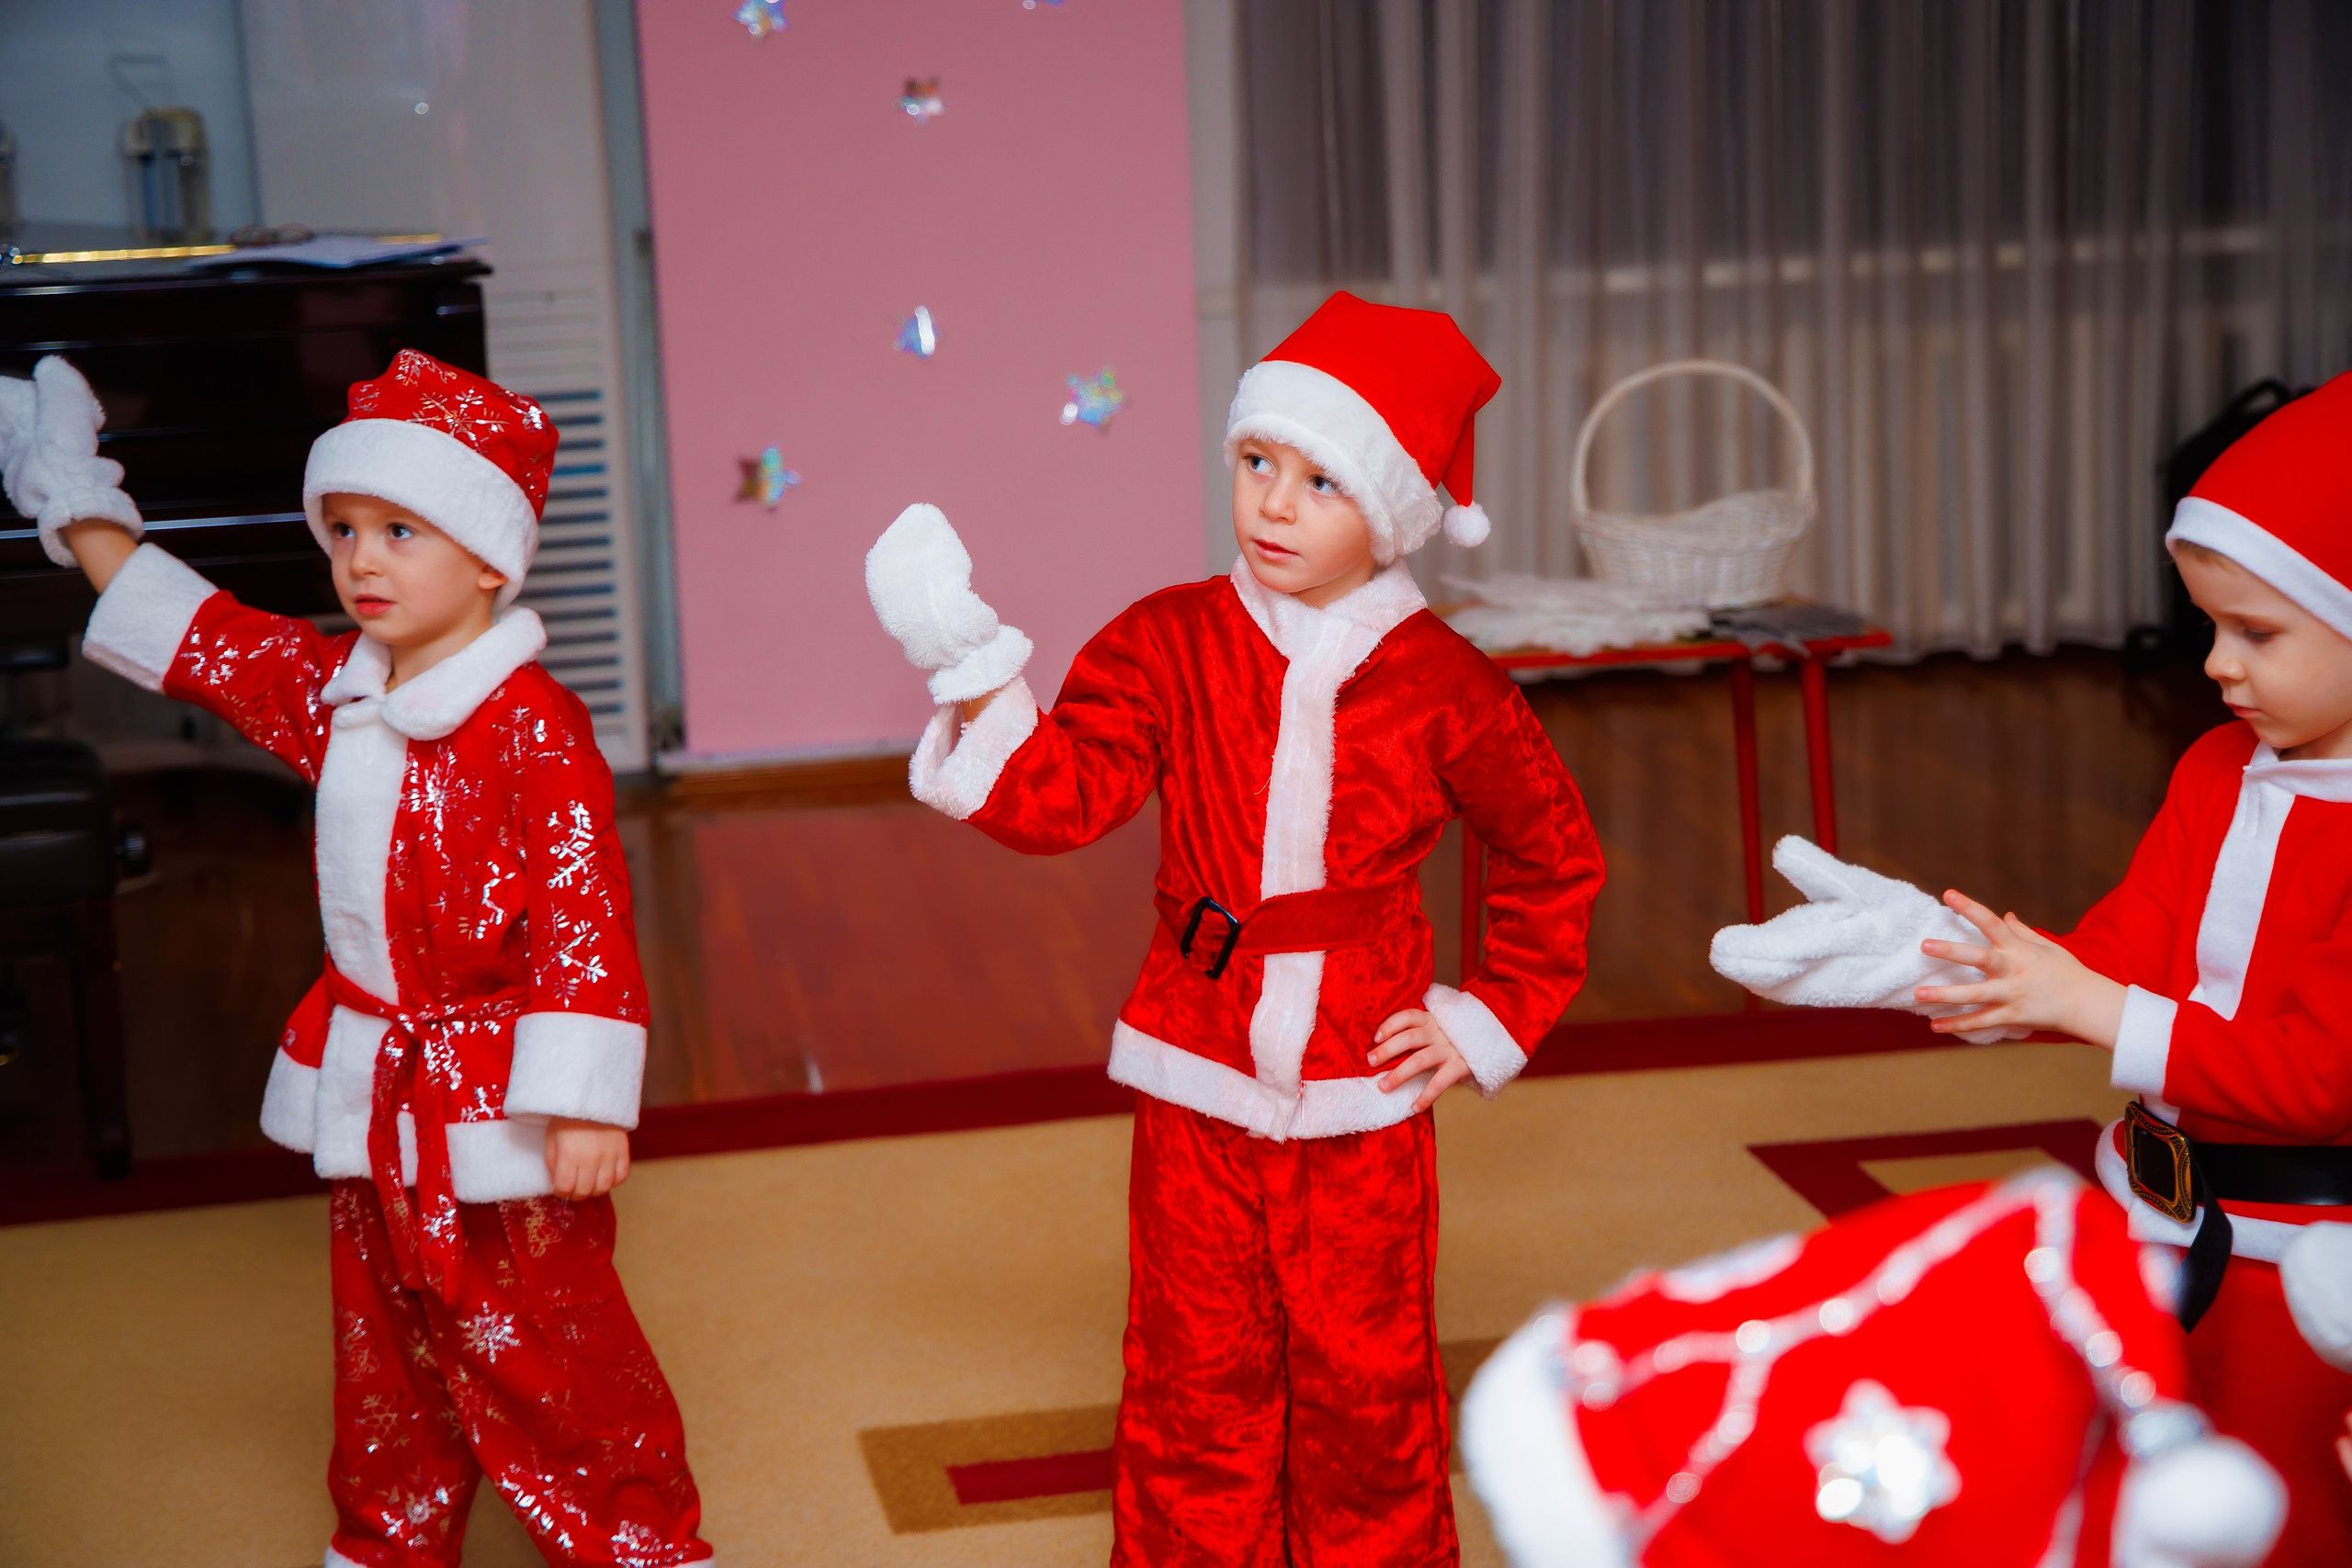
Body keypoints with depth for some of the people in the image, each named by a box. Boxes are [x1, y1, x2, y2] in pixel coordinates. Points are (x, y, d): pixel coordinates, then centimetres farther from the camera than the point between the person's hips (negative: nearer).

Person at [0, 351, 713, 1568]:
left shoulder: (531, 725, -19)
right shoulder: (332, 690, 5)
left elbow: (584, 913, -22)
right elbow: (200, 636, 21)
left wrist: (584, 1105, -24)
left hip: (495, 1104, -8)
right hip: (367, 1093, 8)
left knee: (540, 1347, 1)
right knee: (382, 1343, 20)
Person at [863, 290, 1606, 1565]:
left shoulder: (1444, 686, -4)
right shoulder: (1169, 644, -3)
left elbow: (1554, 859, 9)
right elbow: (1062, 794, -15)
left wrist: (1494, 1016, 5)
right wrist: (975, 681, -29)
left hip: (1363, 1101, 0)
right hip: (1197, 1088, 1)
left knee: (1364, 1380, 10)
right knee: (1198, 1379, 9)